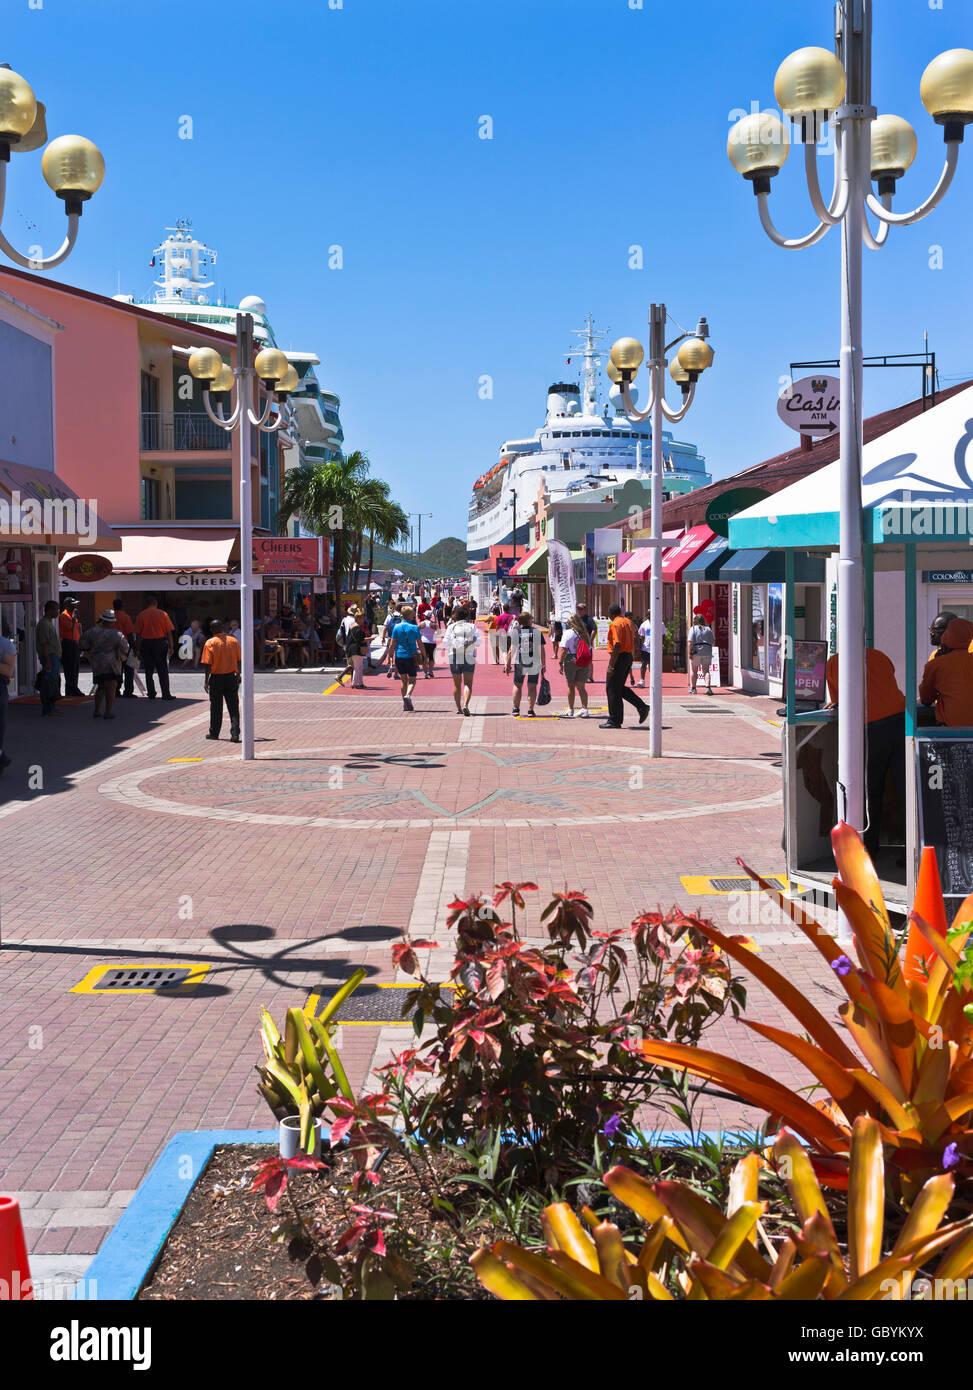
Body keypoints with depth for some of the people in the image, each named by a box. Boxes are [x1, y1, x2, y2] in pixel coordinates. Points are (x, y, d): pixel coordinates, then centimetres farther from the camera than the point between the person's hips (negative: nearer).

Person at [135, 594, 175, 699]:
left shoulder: (141, 615, 1)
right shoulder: (162, 614, -3)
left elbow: (138, 633, 0)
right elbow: (169, 632, -4)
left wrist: (139, 647, 6)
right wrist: (171, 646, 2)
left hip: (146, 643, 1)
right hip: (160, 642, -1)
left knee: (149, 671, 9)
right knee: (163, 671, 2)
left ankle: (151, 694, 10)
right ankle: (166, 694, -1)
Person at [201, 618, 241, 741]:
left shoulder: (210, 643, -8)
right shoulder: (233, 641, 0)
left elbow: (207, 664, -11)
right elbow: (239, 661, 5)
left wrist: (206, 680, -5)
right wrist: (238, 675, 18)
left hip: (216, 678, -2)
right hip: (231, 677, 2)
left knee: (216, 707, 11)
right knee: (233, 707, 3)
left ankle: (214, 733, 21)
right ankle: (235, 734, -6)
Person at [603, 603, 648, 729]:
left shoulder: (615, 624, -14)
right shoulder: (628, 622, 14)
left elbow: (617, 645, -23)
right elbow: (634, 642, 18)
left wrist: (611, 666, -23)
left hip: (619, 657, -9)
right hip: (629, 657, 9)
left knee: (612, 689, -1)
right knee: (620, 688, 18)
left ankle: (614, 721, 2)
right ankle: (642, 707, 9)